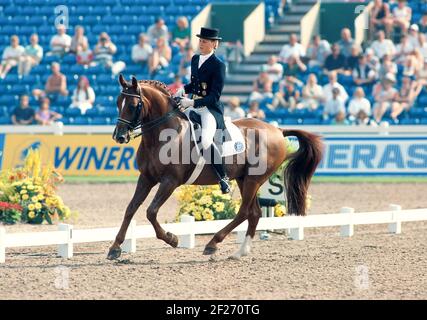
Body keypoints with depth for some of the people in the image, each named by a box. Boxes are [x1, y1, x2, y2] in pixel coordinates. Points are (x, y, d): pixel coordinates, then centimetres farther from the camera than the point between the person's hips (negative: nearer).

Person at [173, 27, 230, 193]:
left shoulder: (218, 65, -12)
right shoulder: (195, 59, 12)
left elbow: (215, 96, -16)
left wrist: (193, 103, -25)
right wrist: (183, 90, 5)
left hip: (211, 109, -9)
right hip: (193, 107, 9)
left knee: (206, 140, -33)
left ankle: (223, 178, -20)